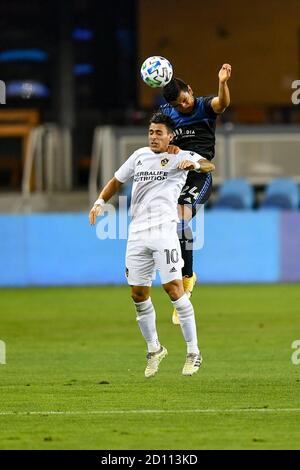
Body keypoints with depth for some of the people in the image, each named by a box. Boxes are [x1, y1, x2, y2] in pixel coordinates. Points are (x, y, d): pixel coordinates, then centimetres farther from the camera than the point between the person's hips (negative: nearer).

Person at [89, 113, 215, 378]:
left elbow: (210, 166, -10)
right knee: (139, 294, 7)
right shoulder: (140, 156, 17)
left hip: (164, 230, -5)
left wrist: (195, 164, -32)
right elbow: (117, 181, 26)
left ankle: (193, 352, -8)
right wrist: (101, 201, 10)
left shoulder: (180, 156, 2)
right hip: (137, 234, 5)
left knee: (173, 288, -13)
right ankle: (154, 349, 24)